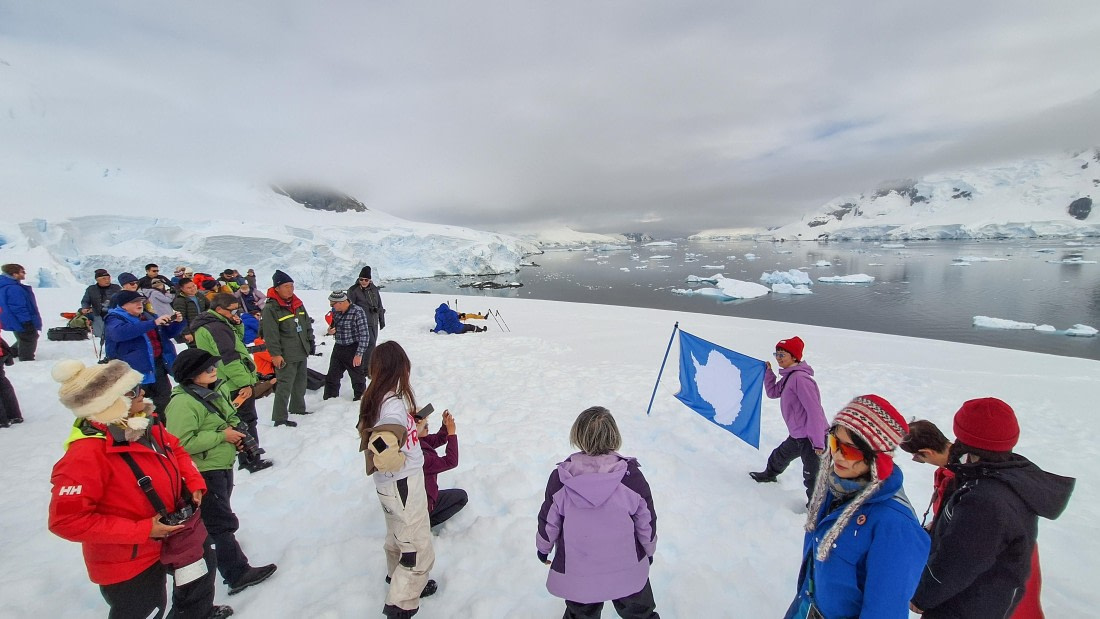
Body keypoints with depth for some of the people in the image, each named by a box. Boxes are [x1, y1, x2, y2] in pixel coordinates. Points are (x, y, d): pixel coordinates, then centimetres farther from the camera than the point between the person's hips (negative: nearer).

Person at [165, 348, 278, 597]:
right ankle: (238, 574, 6)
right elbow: (182, 443, -28)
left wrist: (235, 432, 1)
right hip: (203, 473, -10)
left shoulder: (211, 393, 7)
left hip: (222, 467, 10)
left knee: (217, 521, 27)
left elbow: (229, 419, 21)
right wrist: (222, 436, -23)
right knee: (222, 524, -2)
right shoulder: (183, 402, -22)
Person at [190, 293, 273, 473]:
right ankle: (251, 461, 8)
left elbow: (238, 340, 18)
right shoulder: (217, 327, -20)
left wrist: (237, 325, -1)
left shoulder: (212, 325, 12)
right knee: (247, 421, 0)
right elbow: (229, 358, -25)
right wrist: (245, 383, -24)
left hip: (227, 385, 10)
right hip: (238, 385, -10)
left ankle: (246, 458, 31)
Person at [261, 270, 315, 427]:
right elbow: (270, 334, -17)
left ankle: (298, 408, 34)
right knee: (285, 386, -5)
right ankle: (279, 418, 3)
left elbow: (308, 325, 19)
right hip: (286, 356, -8)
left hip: (301, 352, 8)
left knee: (300, 382, 18)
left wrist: (311, 343, 17)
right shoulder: (270, 308, -13)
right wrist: (275, 354, -19)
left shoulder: (298, 304, 10)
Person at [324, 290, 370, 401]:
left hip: (353, 349, -6)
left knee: (357, 377, 9)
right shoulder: (335, 311, 1)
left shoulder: (357, 312, -19)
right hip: (338, 348, 6)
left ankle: (359, 400, 27)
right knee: (332, 376, 15)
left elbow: (364, 335, -20)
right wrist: (330, 331, -5)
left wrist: (359, 354, -22)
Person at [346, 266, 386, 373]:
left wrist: (382, 321, 18)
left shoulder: (374, 289, 9)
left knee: (371, 344, 13)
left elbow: (380, 306, 17)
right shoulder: (353, 290, -7)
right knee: (370, 344, -14)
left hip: (374, 323, 6)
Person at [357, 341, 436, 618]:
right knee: (419, 551, 8)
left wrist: (412, 426, 8)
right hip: (403, 484, -9)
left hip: (391, 484, 9)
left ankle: (400, 583, 51)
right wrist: (402, 459, -21)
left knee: (398, 538, 30)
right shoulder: (394, 403, -29)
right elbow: (383, 449, -39)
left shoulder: (376, 396, -2)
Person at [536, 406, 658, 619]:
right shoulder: (632, 476, -22)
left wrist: (543, 548, 13)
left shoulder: (560, 478, -22)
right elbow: (646, 521, -7)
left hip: (576, 575, 0)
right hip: (628, 571, 0)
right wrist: (649, 549, 13)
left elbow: (548, 521, -8)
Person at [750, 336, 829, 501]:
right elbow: (772, 392, 19)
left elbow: (814, 411, -24)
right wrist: (768, 371, 10)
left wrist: (818, 443, -24)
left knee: (812, 476, -5)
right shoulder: (788, 376, 8)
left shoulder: (800, 378, -22)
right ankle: (769, 475, 55)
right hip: (797, 436, 11)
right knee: (779, 456, 30)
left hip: (812, 438, -11)